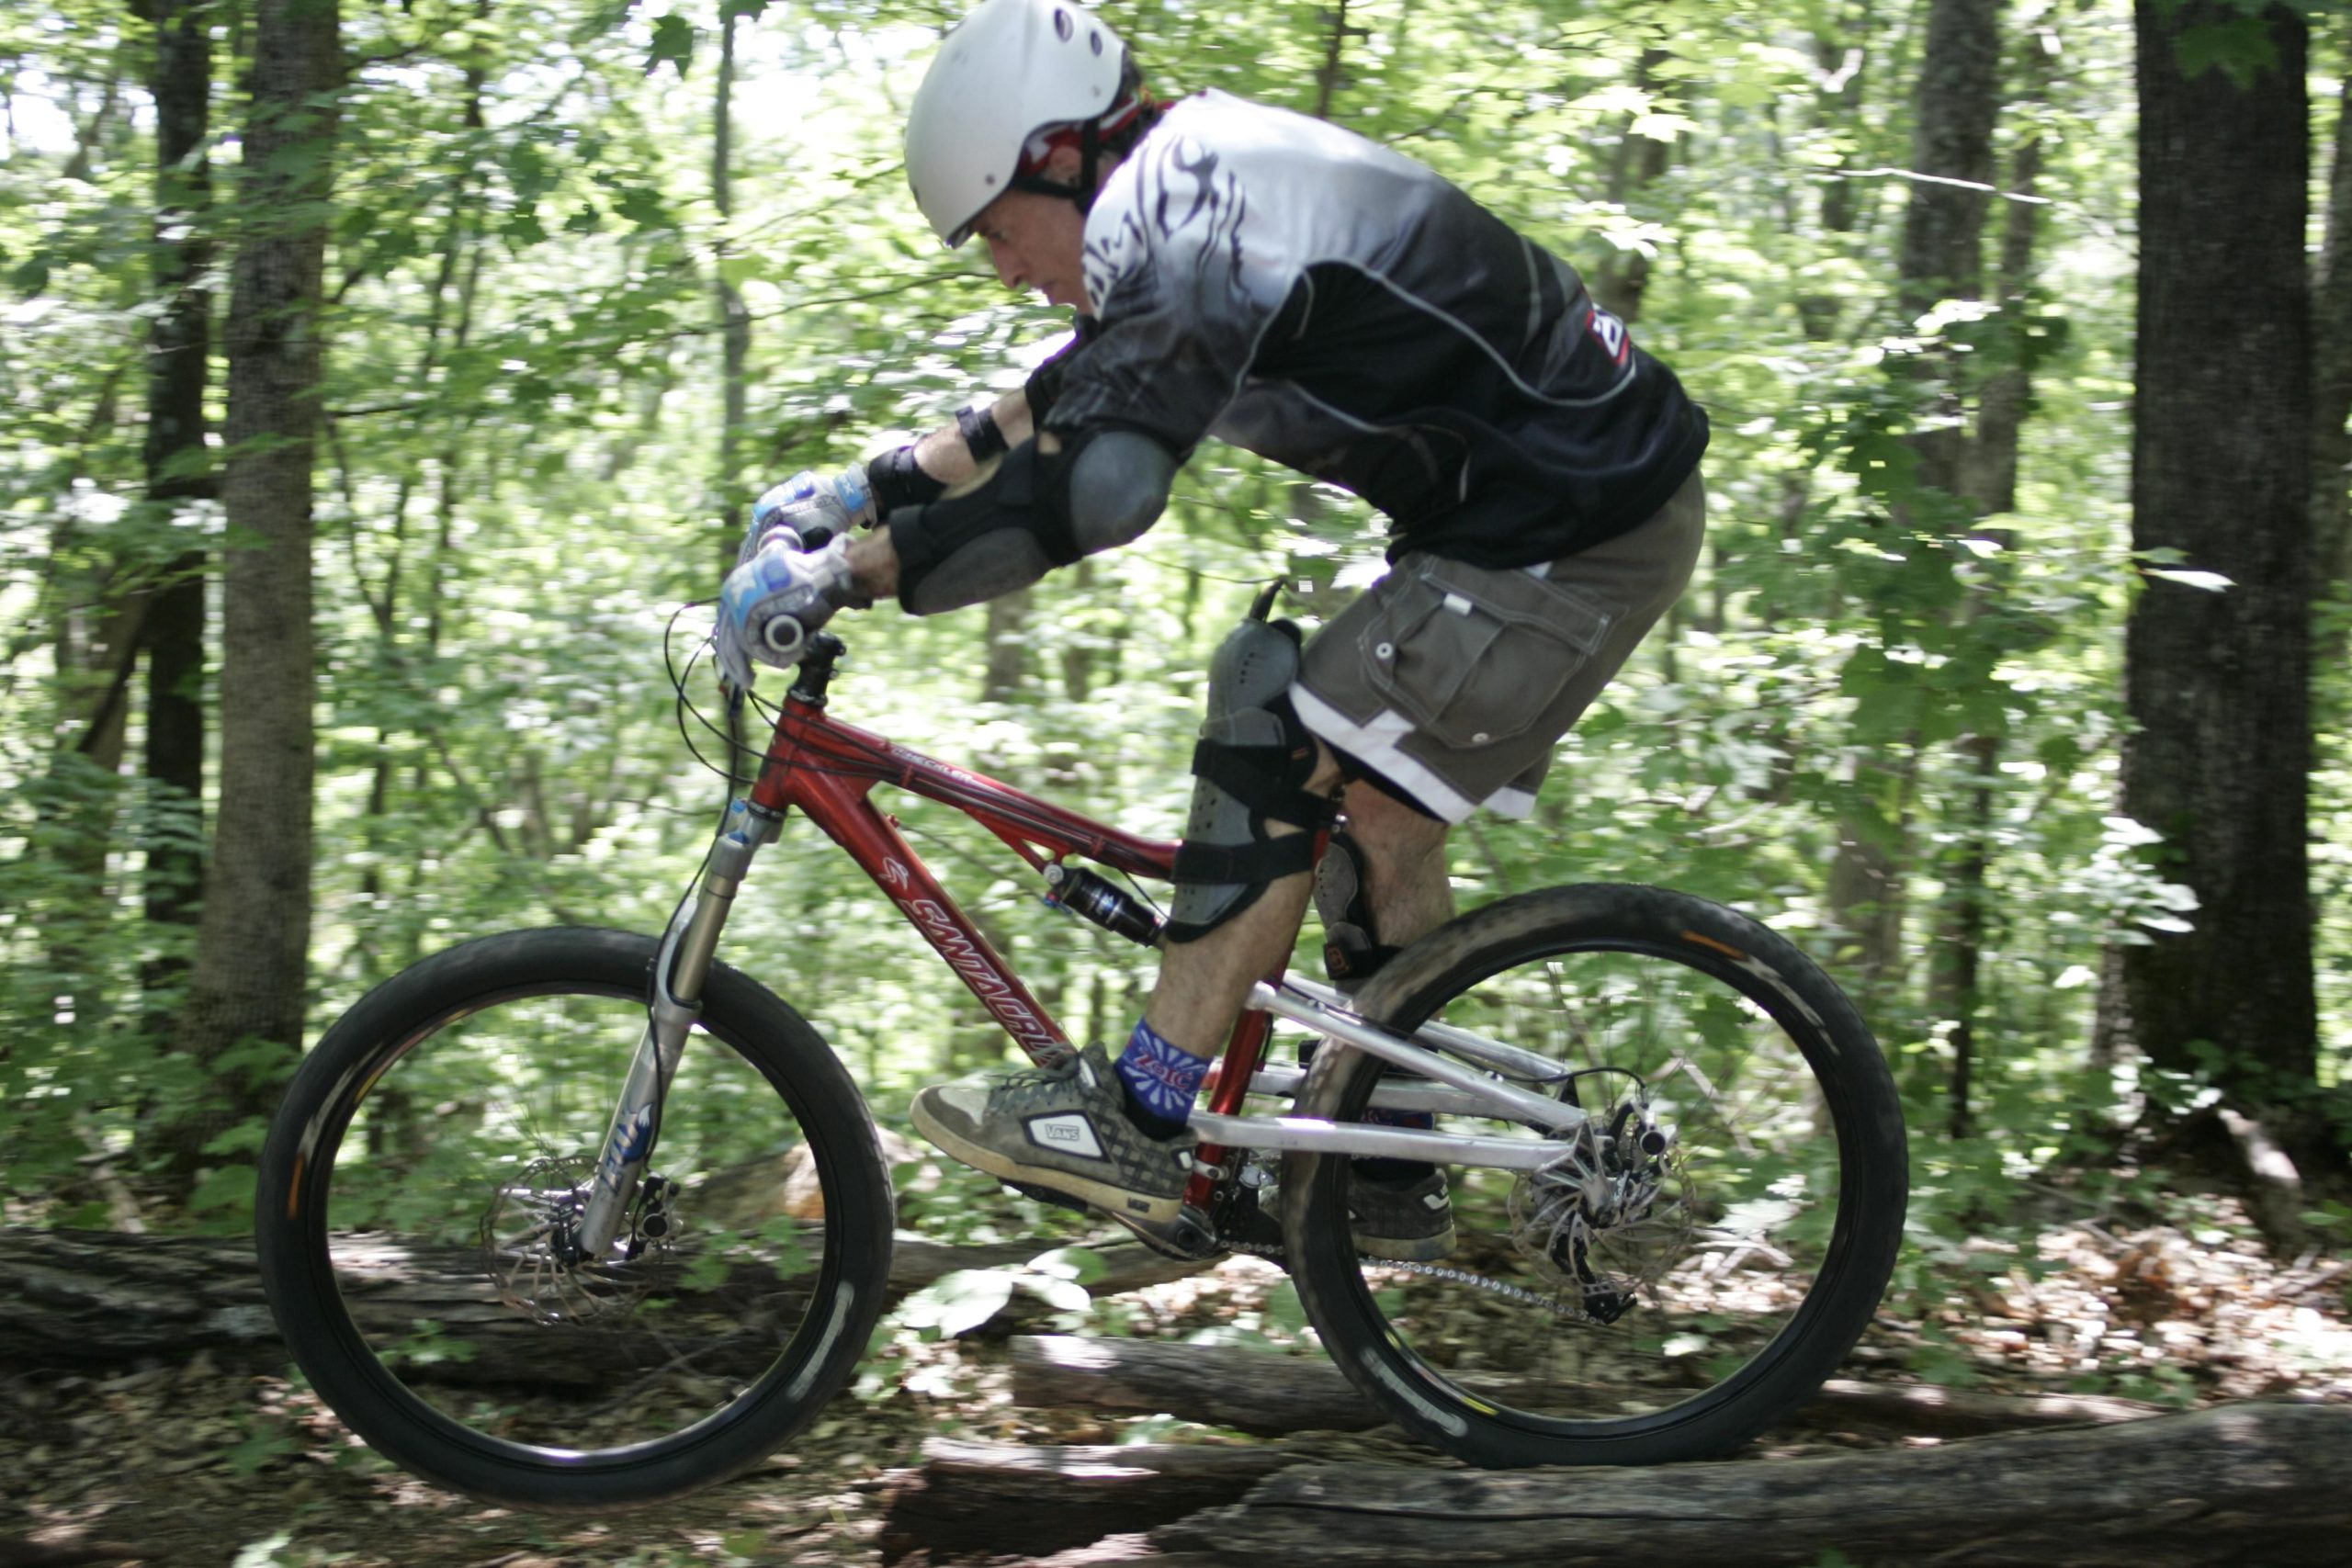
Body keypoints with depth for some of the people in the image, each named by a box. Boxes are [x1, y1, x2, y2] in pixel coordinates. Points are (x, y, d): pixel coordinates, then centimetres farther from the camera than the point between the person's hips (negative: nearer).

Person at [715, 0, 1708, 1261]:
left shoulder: (1197, 230, -22)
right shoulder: (1200, 194, 11)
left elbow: (1090, 485, -32)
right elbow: (1060, 408, 22)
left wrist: (836, 576, -26)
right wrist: (862, 488, 21)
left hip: (1571, 541, -11)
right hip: (1588, 500, 11)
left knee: (1277, 760, -11)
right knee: (1377, 815, 16)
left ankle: (1134, 1128, -6)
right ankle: (1388, 1182, 25)